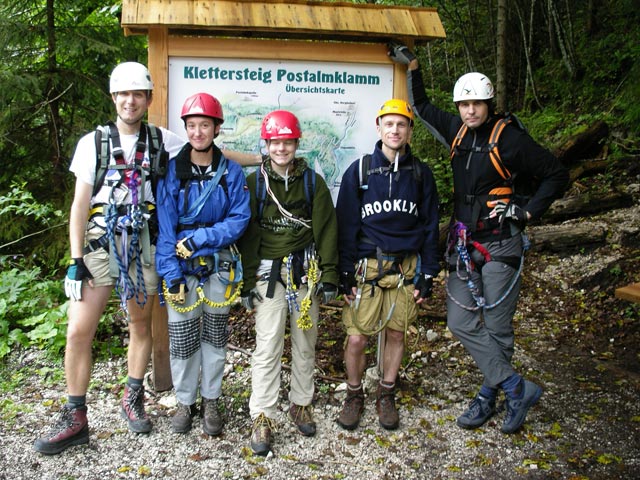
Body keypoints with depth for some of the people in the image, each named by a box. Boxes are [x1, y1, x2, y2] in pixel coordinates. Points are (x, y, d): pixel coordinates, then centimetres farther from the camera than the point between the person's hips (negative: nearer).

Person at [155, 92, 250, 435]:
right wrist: (170, 273, -13)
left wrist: (201, 237, -17)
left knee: (215, 336, 11)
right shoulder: (171, 171, -2)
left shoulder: (231, 172, -1)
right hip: (181, 267, 0)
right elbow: (165, 225, -6)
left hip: (218, 265, 1)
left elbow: (239, 219, -5)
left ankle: (211, 401, 27)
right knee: (182, 338, 4)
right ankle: (185, 401, 24)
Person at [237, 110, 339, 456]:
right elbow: (247, 235, 2)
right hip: (268, 274, -1)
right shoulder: (254, 183, 2)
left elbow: (326, 231, 5)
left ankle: (301, 404, 27)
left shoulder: (313, 182, 4)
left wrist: (329, 276, 0)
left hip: (306, 273, 2)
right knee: (267, 346, -4)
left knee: (305, 343, 10)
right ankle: (262, 417, 6)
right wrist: (247, 282, -2)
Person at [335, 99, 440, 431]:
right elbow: (346, 226, 0)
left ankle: (386, 395, 30)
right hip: (367, 267, -2)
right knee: (357, 339, -1)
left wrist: (428, 275, 3)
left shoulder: (421, 174, 3)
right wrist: (345, 275, -4)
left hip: (407, 268, 2)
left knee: (396, 333, 10)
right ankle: (354, 395, 23)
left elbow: (430, 227, 7)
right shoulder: (359, 171, -2)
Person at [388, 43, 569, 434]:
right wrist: (412, 66, 20)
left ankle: (490, 394, 17)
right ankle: (518, 388, 10)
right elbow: (422, 107, 24)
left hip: (501, 244, -6)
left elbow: (557, 174, -2)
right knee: (462, 322, 1)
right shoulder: (457, 131, 7)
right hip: (464, 243, 6)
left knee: (497, 326, 1)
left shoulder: (509, 138, -10)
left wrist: (528, 211, -8)